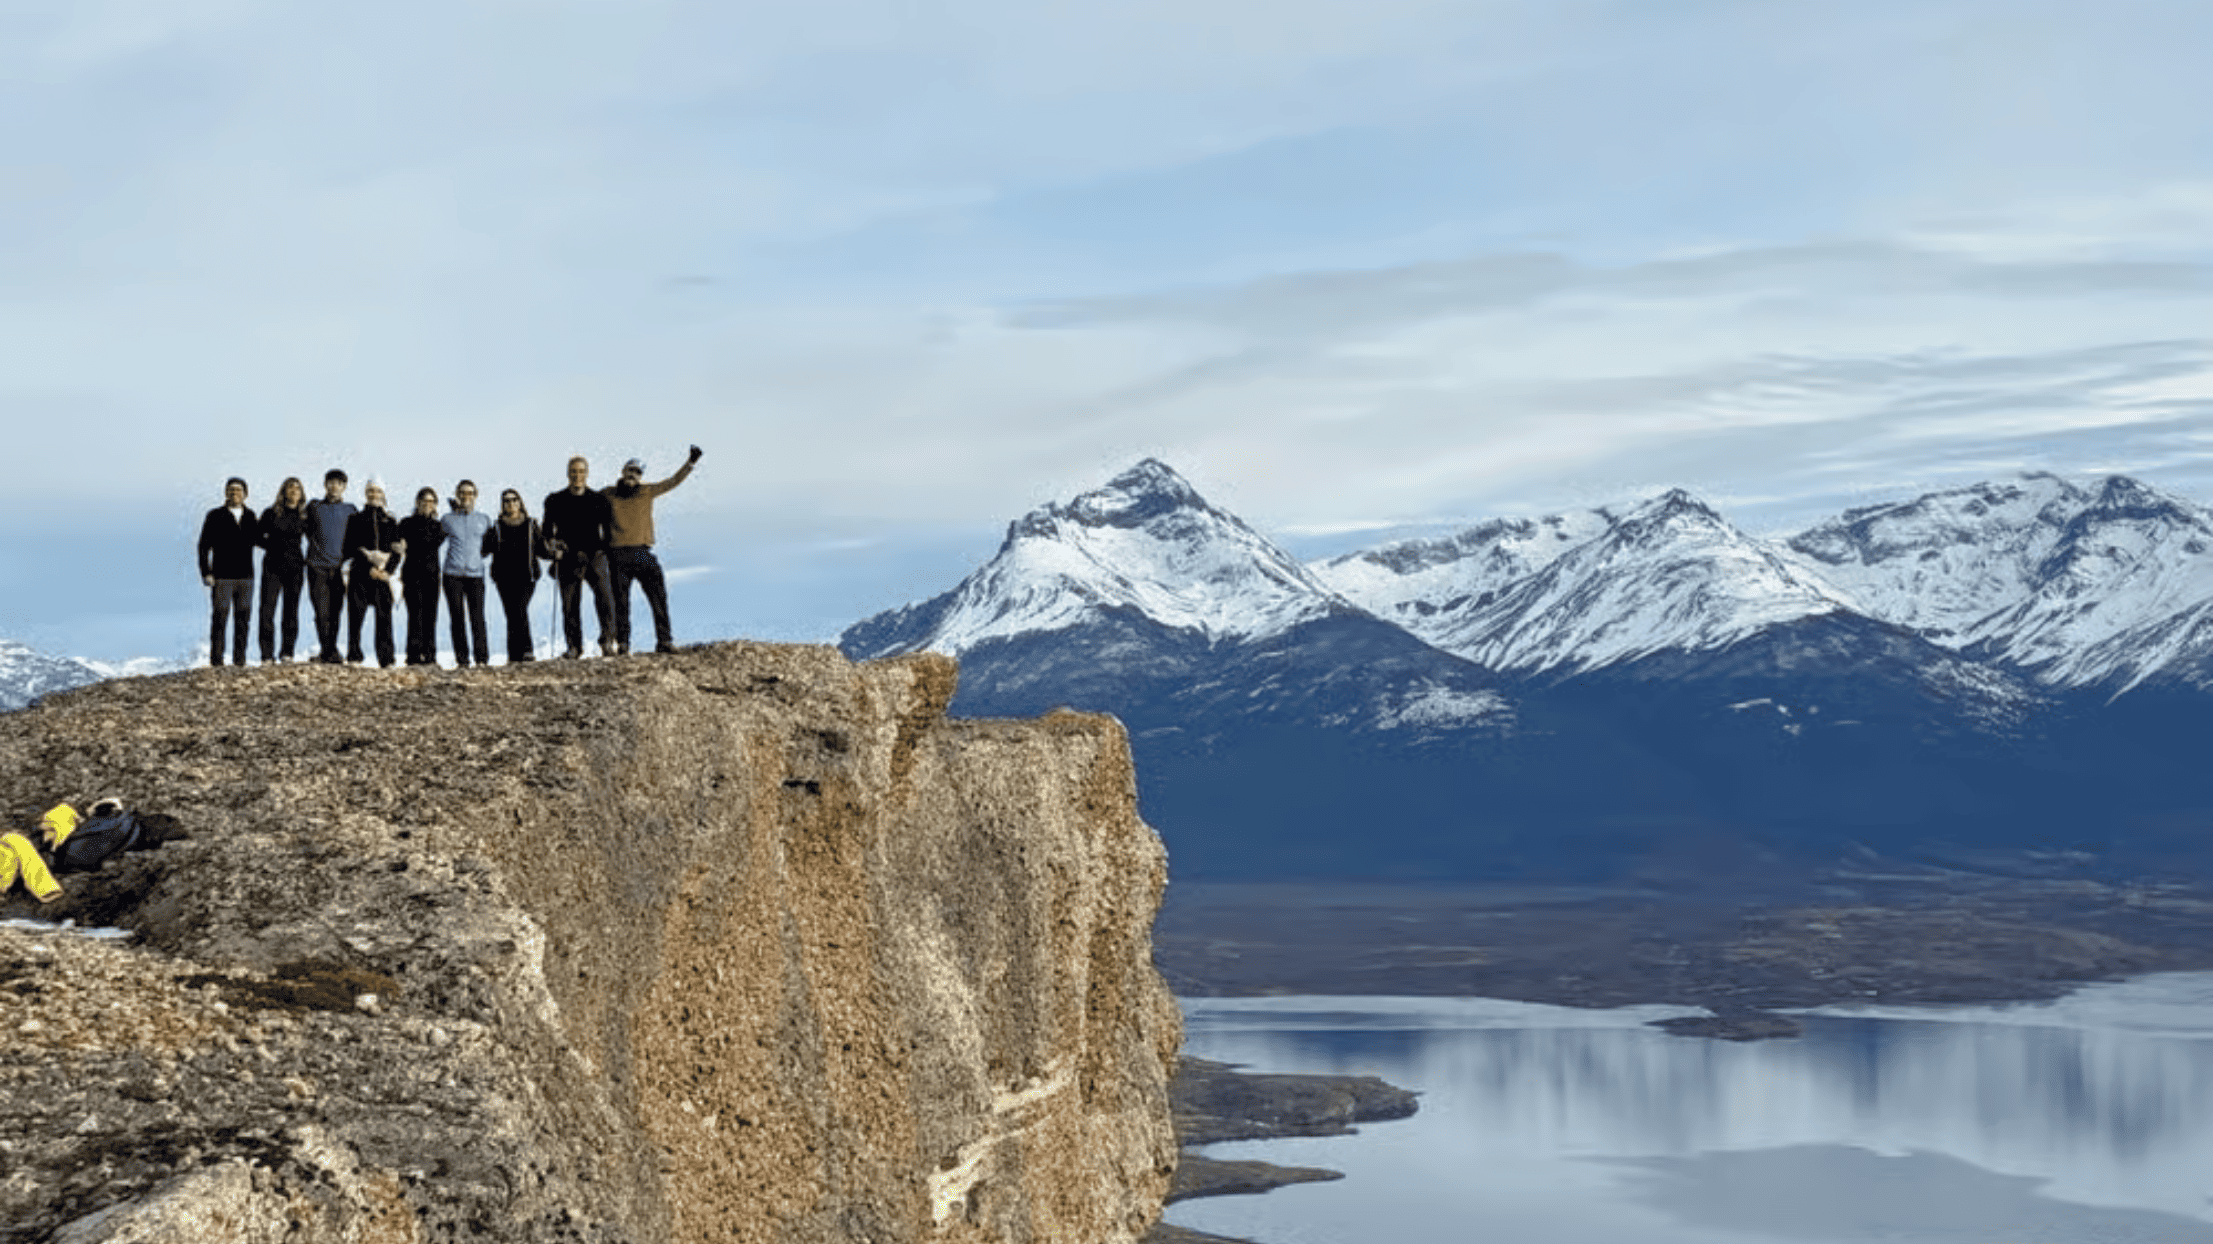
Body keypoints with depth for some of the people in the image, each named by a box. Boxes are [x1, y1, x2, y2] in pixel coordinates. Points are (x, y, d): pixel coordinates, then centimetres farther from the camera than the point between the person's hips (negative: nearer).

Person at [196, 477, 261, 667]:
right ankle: (216, 661, -2)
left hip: (245, 578, 4)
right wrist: (205, 573, -10)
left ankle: (239, 661, 7)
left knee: (242, 621, 3)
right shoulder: (215, 516, 0)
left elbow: (256, 541, 20)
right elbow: (204, 546, -1)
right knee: (219, 619, -5)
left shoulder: (250, 516, 11)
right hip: (222, 578, -3)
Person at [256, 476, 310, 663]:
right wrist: (273, 546, -6)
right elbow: (258, 537, 8)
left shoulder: (304, 516, 8)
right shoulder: (271, 514, 3)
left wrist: (309, 560, 4)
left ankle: (287, 652, 10)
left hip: (295, 566, 2)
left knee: (291, 610, 3)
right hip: (273, 566, -2)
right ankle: (267, 655, -7)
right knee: (267, 610, -8)